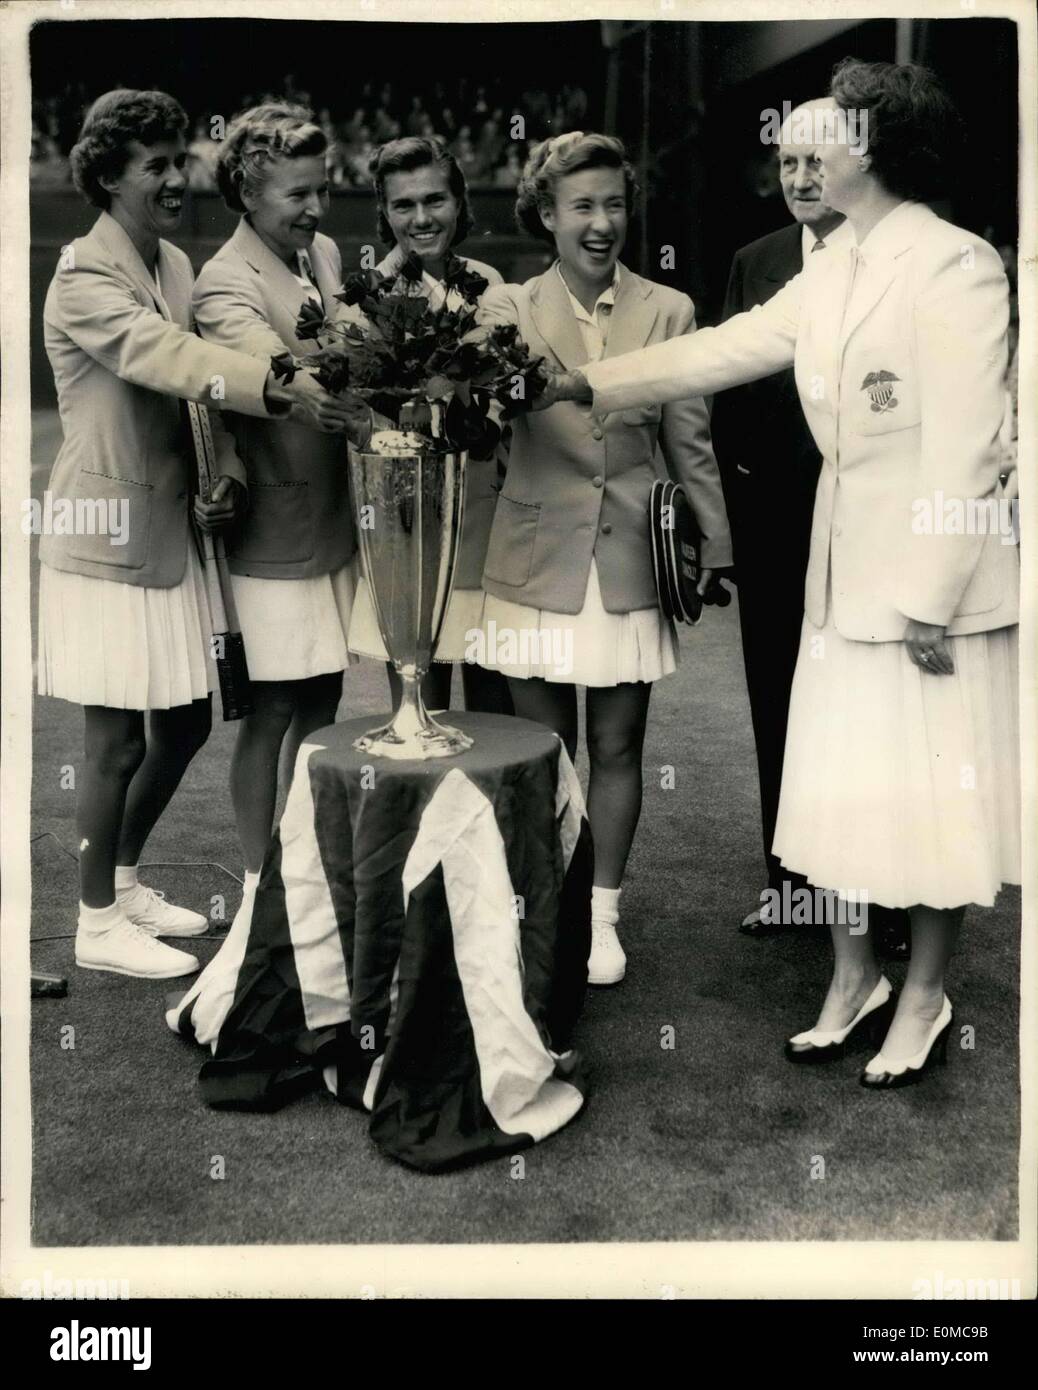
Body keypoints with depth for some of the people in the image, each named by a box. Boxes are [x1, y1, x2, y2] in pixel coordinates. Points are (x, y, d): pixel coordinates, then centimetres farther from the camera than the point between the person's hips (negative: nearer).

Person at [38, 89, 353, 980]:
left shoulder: (177, 265, 10)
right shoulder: (85, 279, -14)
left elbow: (192, 377, 7)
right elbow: (167, 358, -31)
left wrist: (228, 471, -12)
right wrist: (283, 392, -44)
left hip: (170, 531, 8)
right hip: (108, 536, -8)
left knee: (186, 724, 15)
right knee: (117, 740, 1)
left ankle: (121, 878, 36)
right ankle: (99, 923, 20)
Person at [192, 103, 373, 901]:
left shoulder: (324, 253, 8)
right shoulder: (226, 286, -16)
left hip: (331, 516, 7)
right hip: (273, 528, -7)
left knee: (322, 698, 15)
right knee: (273, 709, 2)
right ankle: (261, 882, 18)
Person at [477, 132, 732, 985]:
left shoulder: (669, 312, 2)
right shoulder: (508, 309, 1)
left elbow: (690, 445, 4)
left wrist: (713, 548, 2)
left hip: (630, 561, 1)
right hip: (538, 560, 0)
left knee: (616, 750, 9)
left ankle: (601, 914, 24)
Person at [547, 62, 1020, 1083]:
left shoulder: (955, 266, -13)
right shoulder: (830, 276, 11)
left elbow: (961, 451, -16)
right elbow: (720, 351, 11)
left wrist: (930, 599, -17)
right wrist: (586, 386, 5)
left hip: (932, 576, -7)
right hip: (845, 574, 7)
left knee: (930, 796, 5)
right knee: (835, 794, 13)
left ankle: (923, 1000, 23)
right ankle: (853, 980, 30)